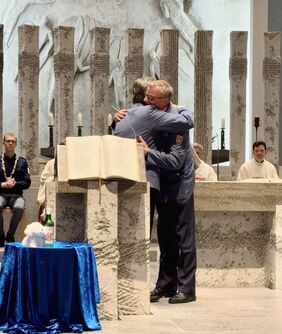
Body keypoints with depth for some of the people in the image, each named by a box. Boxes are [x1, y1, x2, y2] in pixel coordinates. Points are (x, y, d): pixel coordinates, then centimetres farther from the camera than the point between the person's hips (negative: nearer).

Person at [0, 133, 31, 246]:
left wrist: (15, 184, -10)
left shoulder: (22, 161, 12)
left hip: (16, 195, 1)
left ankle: (10, 235, -15)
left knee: (19, 207, -35)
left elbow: (27, 182, 7)